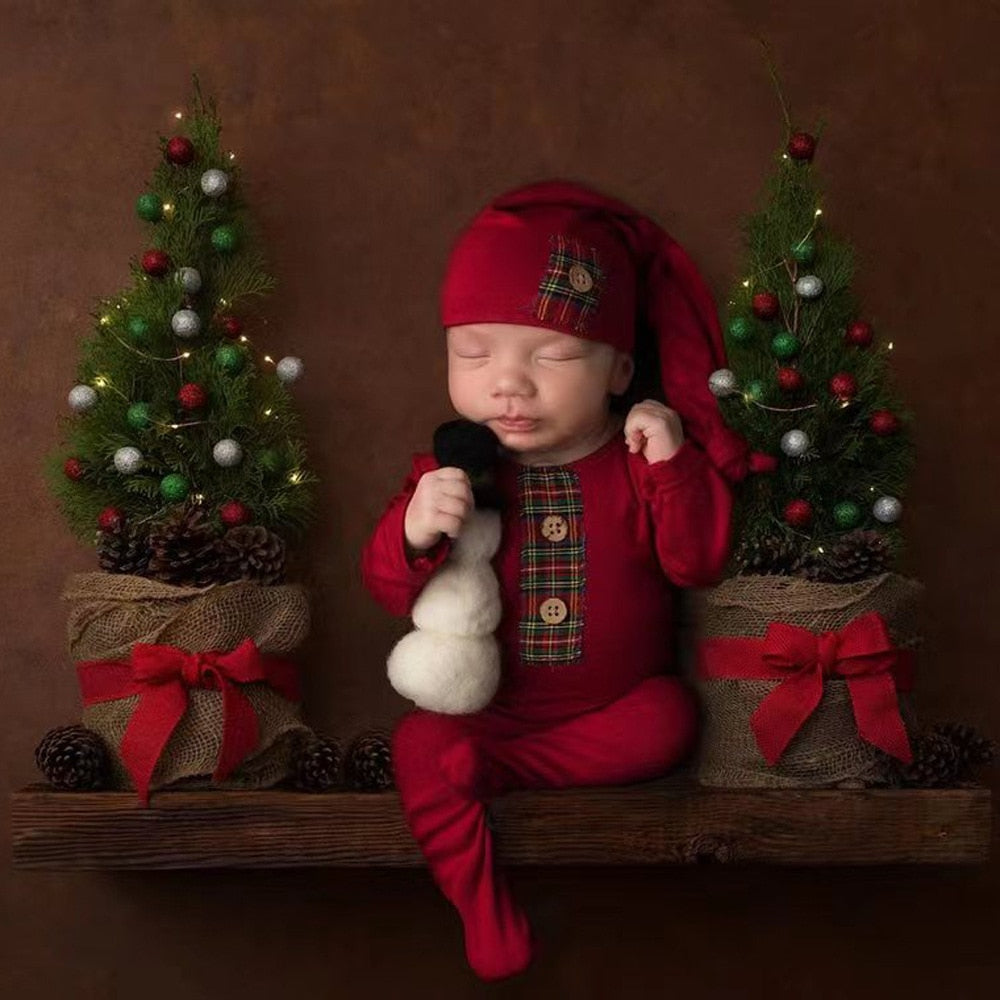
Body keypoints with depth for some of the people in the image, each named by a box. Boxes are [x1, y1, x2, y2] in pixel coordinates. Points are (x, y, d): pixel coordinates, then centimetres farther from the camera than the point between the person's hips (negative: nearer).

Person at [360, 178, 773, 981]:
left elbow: (697, 564, -15)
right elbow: (393, 591, -12)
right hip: (486, 701, 0)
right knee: (420, 747, -22)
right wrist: (413, 533, -34)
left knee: (668, 723, -26)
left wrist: (673, 464, -26)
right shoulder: (453, 466, -11)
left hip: (620, 697, 0)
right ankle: (483, 907, -10)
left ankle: (492, 768, -14)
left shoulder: (638, 459, -10)